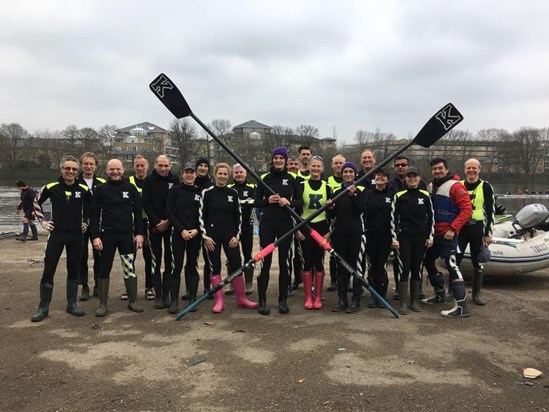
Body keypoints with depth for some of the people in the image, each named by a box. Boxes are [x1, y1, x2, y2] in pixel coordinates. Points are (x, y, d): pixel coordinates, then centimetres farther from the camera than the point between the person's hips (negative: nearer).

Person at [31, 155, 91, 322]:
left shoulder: (83, 189, -2)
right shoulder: (51, 187, -5)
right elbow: (36, 202, 11)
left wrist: (86, 221, 11)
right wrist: (43, 221, 5)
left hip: (76, 235, 1)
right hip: (56, 234, -1)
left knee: (73, 270, 8)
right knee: (48, 270, -1)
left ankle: (72, 304, 19)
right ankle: (43, 307, 10)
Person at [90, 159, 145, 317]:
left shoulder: (131, 188, 4)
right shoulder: (100, 189, 2)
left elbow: (138, 212, 6)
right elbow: (94, 214, 1)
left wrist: (139, 233, -1)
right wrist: (95, 236, -6)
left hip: (127, 235, 0)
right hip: (107, 235, 0)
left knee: (130, 268, 3)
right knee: (105, 269, 6)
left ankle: (133, 301, 15)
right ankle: (103, 304, 15)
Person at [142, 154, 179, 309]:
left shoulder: (175, 180, 3)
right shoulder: (149, 180, 2)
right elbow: (146, 203, -2)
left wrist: (168, 221, -9)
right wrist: (157, 222, -11)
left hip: (170, 225, 0)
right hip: (154, 225, 0)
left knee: (169, 261, 2)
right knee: (156, 261, 1)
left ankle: (166, 294, 10)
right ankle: (158, 295, 7)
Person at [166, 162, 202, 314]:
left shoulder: (200, 192, 7)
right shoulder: (175, 190, 2)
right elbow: (170, 212, -3)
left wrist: (197, 230, -8)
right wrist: (182, 230, -11)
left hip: (195, 234, 2)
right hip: (179, 234, -2)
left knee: (193, 267, 7)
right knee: (177, 267, -2)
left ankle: (192, 299, 14)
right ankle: (174, 301, 4)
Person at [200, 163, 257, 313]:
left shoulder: (233, 193, 5)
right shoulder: (207, 192, -1)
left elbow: (238, 216, 8)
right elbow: (202, 216, -1)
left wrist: (237, 236, 0)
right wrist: (205, 236, -7)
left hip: (230, 235, 2)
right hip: (212, 236, -2)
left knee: (236, 266, 1)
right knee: (215, 267, 3)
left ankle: (241, 299, 14)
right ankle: (219, 301, 12)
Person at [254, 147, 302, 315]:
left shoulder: (293, 178, 4)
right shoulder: (265, 178, 5)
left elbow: (299, 202, 5)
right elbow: (257, 202, 7)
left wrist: (289, 202, -15)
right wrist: (268, 200, -12)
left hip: (286, 224, 0)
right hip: (267, 223, 0)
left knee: (283, 262, 6)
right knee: (265, 261, -1)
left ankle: (283, 300, 16)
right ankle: (262, 300, 6)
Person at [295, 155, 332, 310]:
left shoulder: (327, 187, 4)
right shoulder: (302, 185, 0)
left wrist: (329, 231, -1)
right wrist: (296, 229, -6)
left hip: (321, 227, 1)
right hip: (305, 227, -1)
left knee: (319, 262, 3)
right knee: (307, 262, 1)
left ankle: (318, 298, 12)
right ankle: (308, 298, 8)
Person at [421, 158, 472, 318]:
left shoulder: (455, 186, -12)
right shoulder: (431, 186, 12)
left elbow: (467, 210, -17)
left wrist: (453, 229, -21)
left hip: (447, 234, -9)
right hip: (434, 233, 9)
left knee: (452, 266, -12)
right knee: (427, 261, 17)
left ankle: (462, 306, -9)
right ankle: (440, 294, 35)